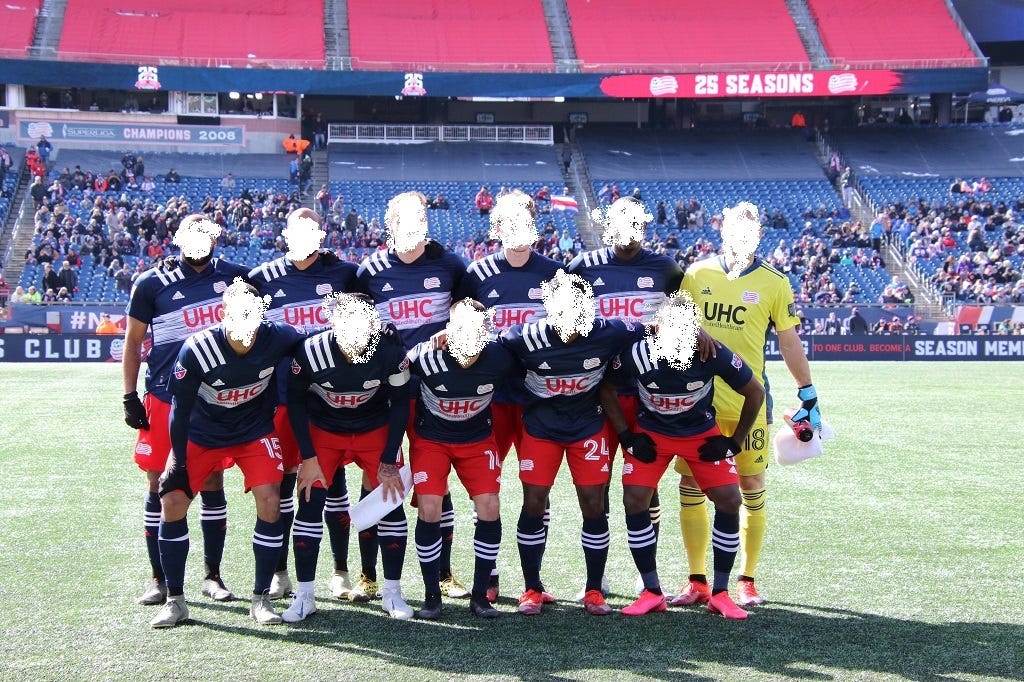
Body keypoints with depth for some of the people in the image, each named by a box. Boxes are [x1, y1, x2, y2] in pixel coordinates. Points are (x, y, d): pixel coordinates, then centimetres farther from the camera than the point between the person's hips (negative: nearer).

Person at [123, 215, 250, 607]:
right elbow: (133, 342, 5)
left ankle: (212, 575, 16)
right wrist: (130, 397, 0)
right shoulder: (152, 284, -1)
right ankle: (159, 578, 12)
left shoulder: (233, 277, 4)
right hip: (165, 396, -2)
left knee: (213, 484, 6)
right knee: (160, 487, 2)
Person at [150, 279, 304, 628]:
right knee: (172, 502, -8)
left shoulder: (278, 338, -25)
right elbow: (180, 408, -15)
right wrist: (177, 461, -13)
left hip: (256, 432, 1)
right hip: (203, 432, 0)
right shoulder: (197, 349, -28)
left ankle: (260, 598, 2)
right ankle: (175, 600, 6)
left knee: (269, 503, -13)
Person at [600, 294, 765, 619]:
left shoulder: (714, 355, -28)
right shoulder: (636, 355, -28)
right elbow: (607, 390, -6)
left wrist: (734, 441, -7)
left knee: (729, 500, -11)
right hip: (651, 431, 0)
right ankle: (651, 592, 0)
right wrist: (627, 437, -8)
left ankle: (720, 594, 4)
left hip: (702, 433, 0)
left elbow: (755, 393, -10)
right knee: (634, 500, -14)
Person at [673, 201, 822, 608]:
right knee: (690, 483, 2)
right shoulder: (696, 275, 6)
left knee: (752, 487, 3)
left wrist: (808, 394, 6)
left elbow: (789, 342, 7)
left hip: (748, 402, -1)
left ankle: (746, 581, 15)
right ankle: (697, 582, 12)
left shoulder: (773, 284, 2)